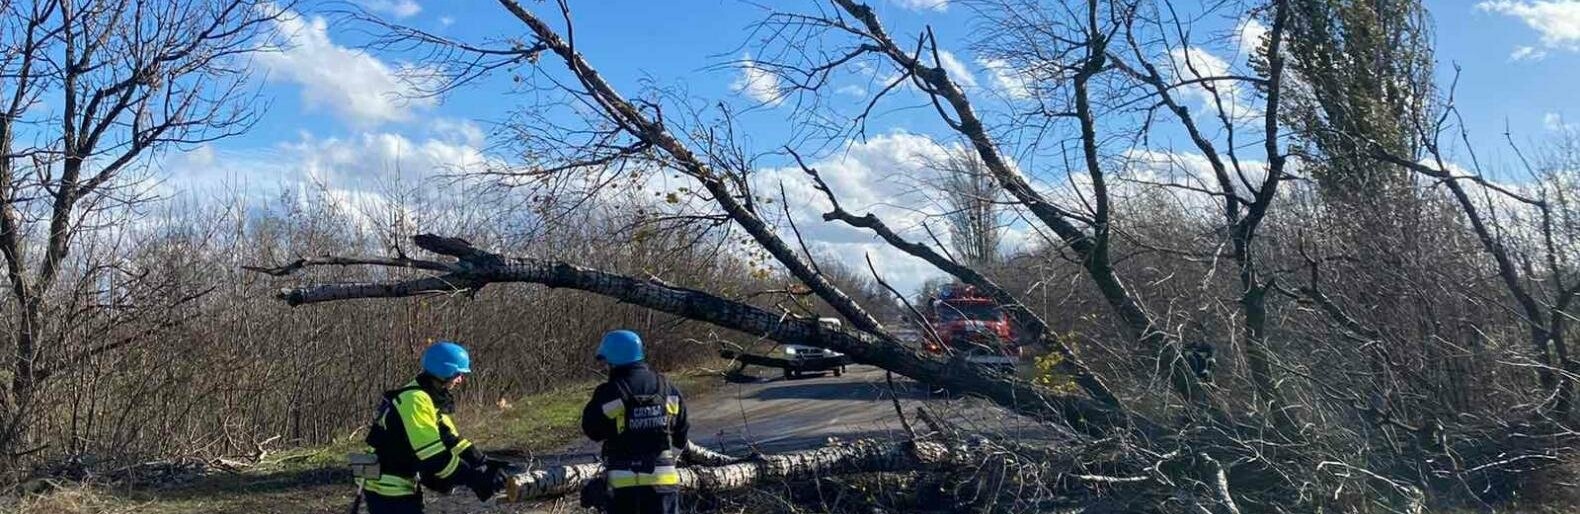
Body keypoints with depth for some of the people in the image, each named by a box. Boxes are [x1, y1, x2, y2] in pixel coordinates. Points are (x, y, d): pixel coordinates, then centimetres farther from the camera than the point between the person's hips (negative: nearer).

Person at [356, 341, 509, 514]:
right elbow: (432, 455, -28)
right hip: (388, 489, -10)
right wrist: (475, 479, -24)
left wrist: (485, 464, 1)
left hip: (401, 487, 10)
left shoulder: (432, 399, 9)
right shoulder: (414, 400, -23)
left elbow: (451, 440, 11)